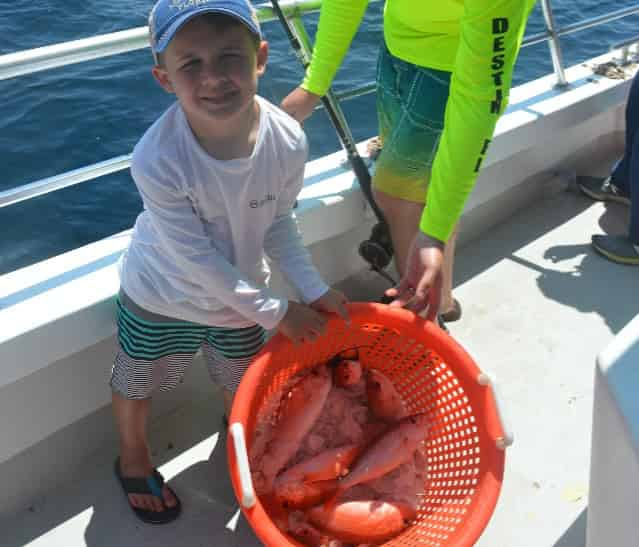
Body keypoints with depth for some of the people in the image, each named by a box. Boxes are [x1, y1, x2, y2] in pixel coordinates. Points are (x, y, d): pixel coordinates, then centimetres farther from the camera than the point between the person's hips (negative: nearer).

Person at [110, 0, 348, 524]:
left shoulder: (288, 141, -25)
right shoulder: (157, 160, -36)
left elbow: (279, 222, -7)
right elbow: (195, 257, -28)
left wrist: (314, 289, -12)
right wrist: (274, 312, -21)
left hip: (239, 296, 3)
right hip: (160, 298, -3)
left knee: (244, 388, 24)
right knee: (136, 386, 21)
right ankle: (134, 459, 54)